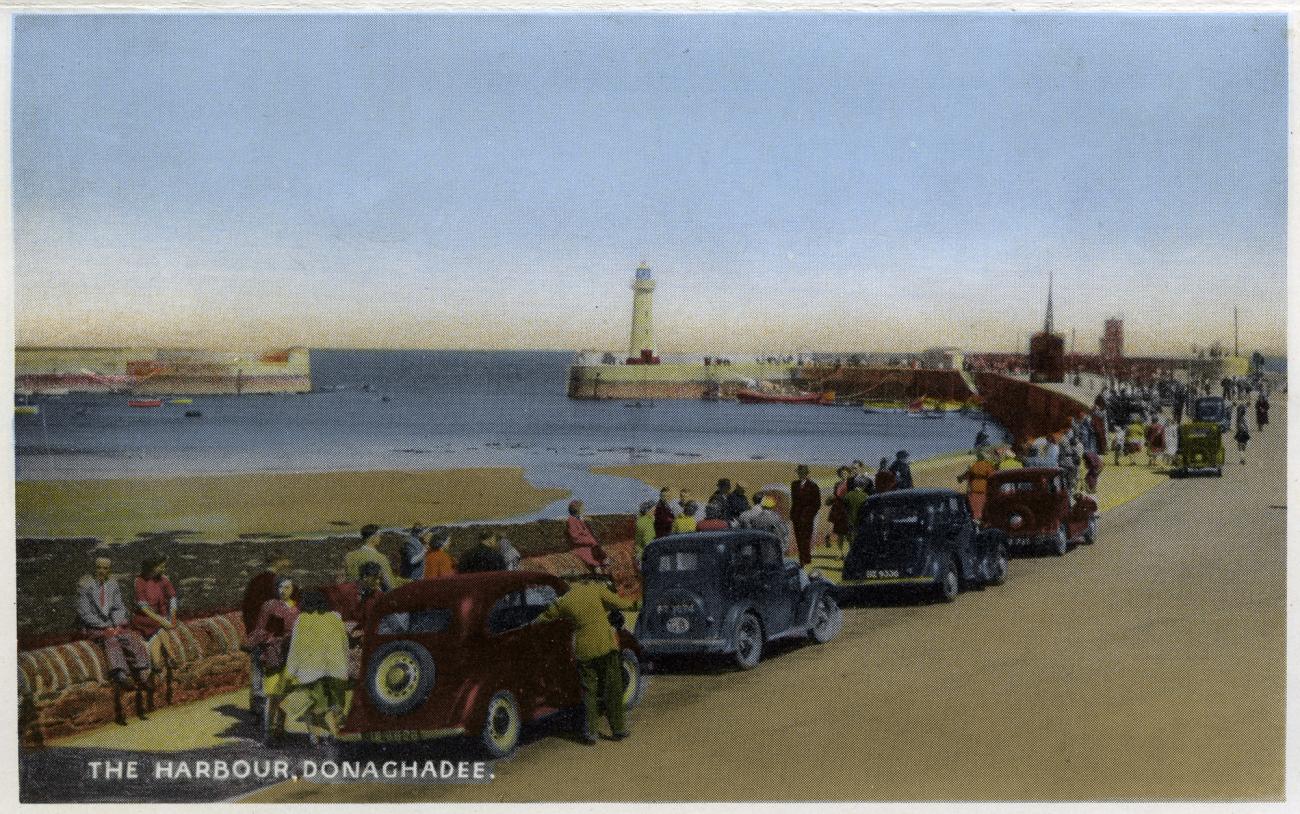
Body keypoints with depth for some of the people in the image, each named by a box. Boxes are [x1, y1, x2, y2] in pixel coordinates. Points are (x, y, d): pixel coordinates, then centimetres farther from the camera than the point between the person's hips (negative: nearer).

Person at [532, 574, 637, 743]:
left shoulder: (564, 601, 6)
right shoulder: (597, 589, -2)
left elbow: (545, 616, 19)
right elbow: (618, 603, -2)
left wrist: (532, 624, 38)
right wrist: (632, 604, 20)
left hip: (584, 651, 2)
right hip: (606, 646, -2)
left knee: (589, 691, 13)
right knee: (612, 689, 8)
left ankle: (590, 731, 9)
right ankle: (618, 729, 12)